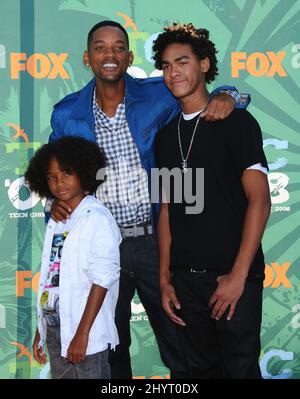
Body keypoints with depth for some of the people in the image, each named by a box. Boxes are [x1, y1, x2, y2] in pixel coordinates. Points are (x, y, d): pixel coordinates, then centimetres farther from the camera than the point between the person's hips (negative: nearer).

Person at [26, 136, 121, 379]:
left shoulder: (97, 218, -9)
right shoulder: (56, 220, 12)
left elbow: (102, 279, -14)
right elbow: (49, 277, 14)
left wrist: (82, 334, -16)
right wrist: (40, 331, 14)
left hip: (87, 331, -6)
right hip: (54, 327, 7)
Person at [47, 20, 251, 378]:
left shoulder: (157, 96, -4)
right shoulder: (67, 114, 1)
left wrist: (225, 97, -16)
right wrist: (56, 202, -9)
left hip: (154, 239, -1)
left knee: (179, 345, 9)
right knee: (111, 347, 18)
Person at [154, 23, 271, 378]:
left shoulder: (236, 122, -5)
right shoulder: (166, 135, 12)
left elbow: (259, 200, -11)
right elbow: (167, 209, 13)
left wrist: (239, 274, -16)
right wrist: (164, 279, 7)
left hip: (233, 277, -5)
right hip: (185, 278, 5)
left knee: (240, 368, 2)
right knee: (200, 368, 14)